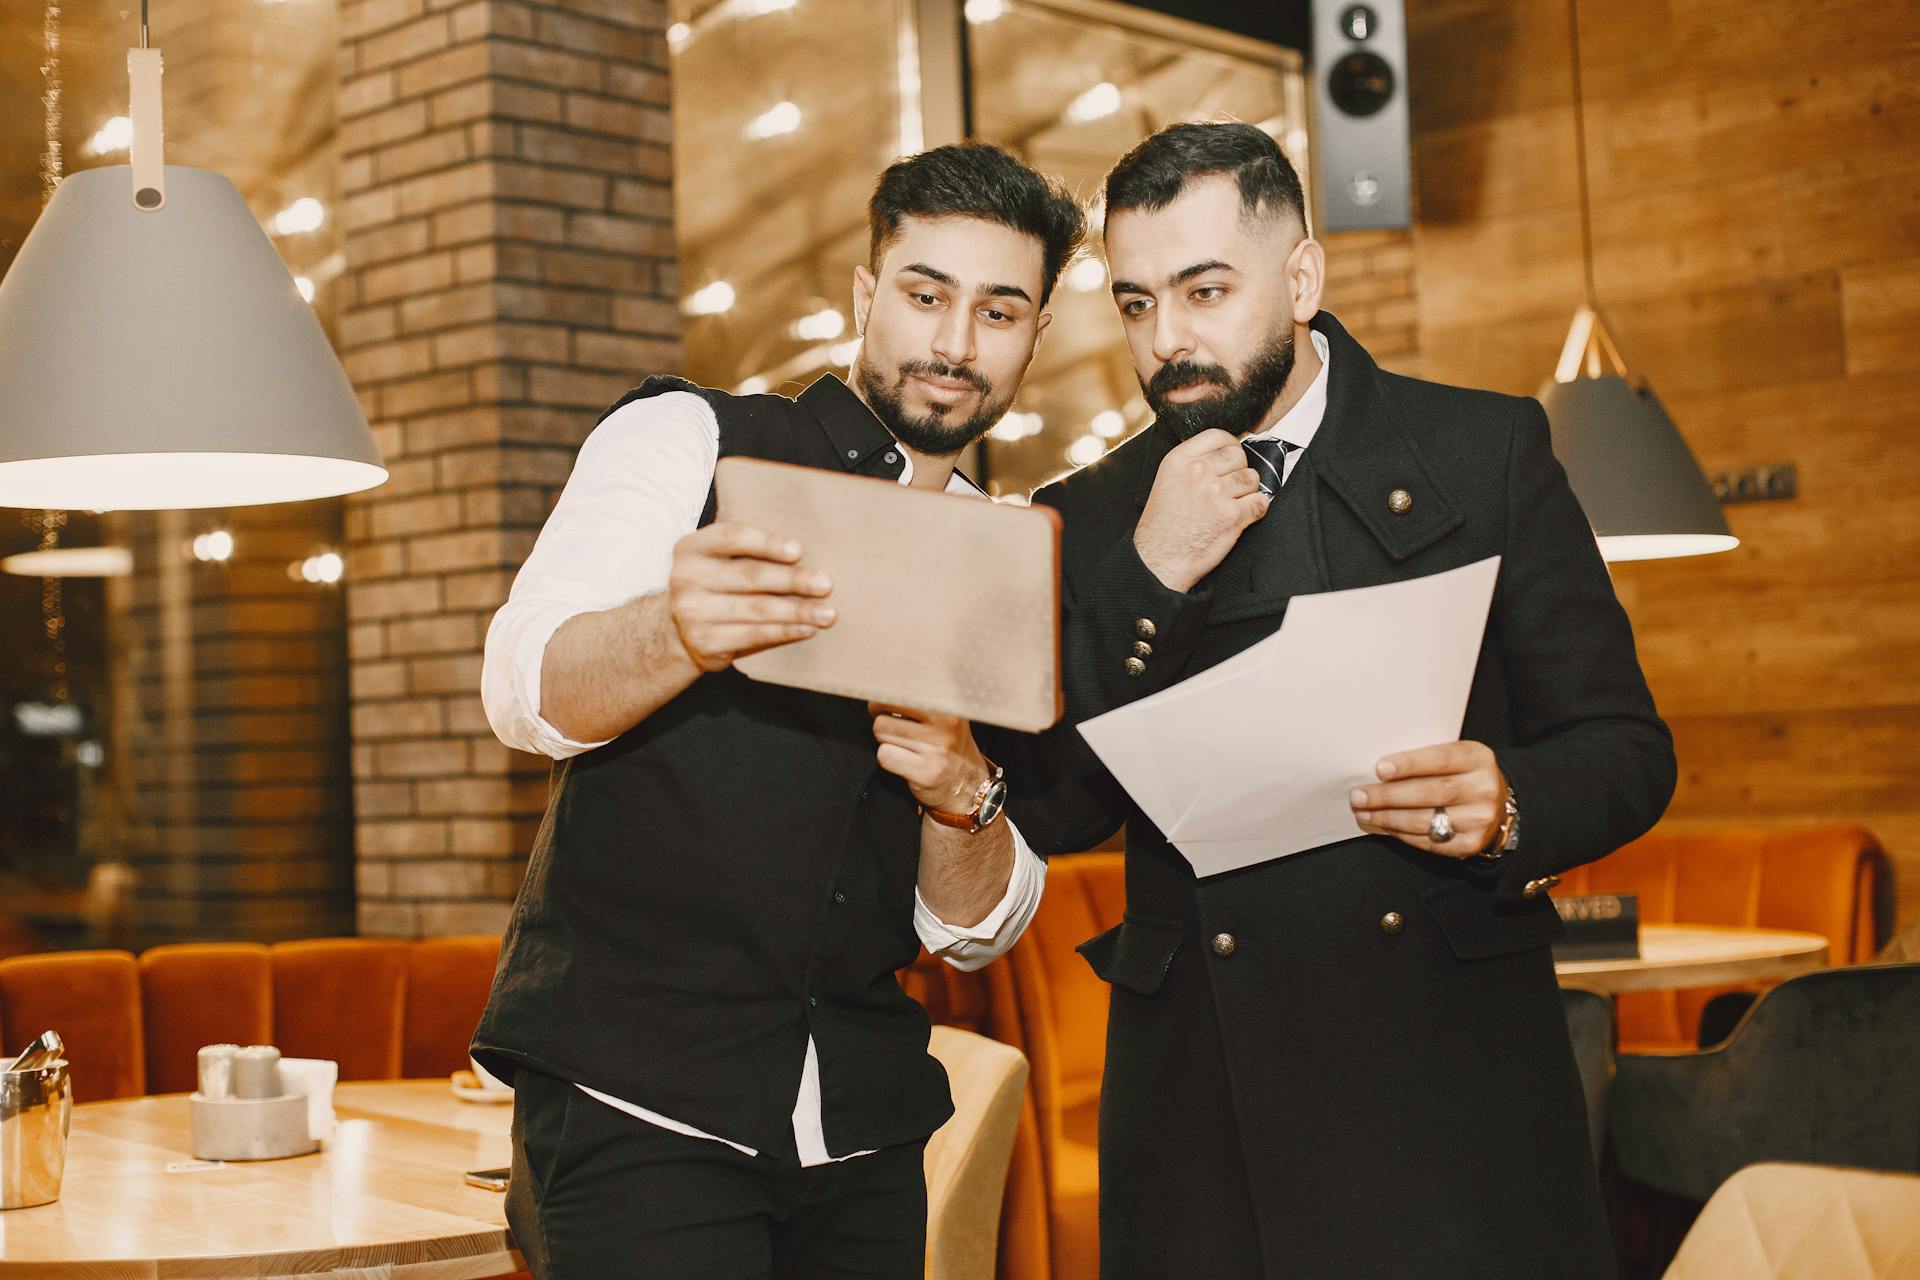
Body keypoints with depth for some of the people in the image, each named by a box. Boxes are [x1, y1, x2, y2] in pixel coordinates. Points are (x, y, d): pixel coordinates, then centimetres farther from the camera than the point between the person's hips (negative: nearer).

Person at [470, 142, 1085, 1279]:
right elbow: (526, 691, -15)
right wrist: (678, 630, -37)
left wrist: (965, 798, -13)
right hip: (636, 1101, -4)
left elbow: (975, 931, 9)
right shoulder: (688, 440, 0)